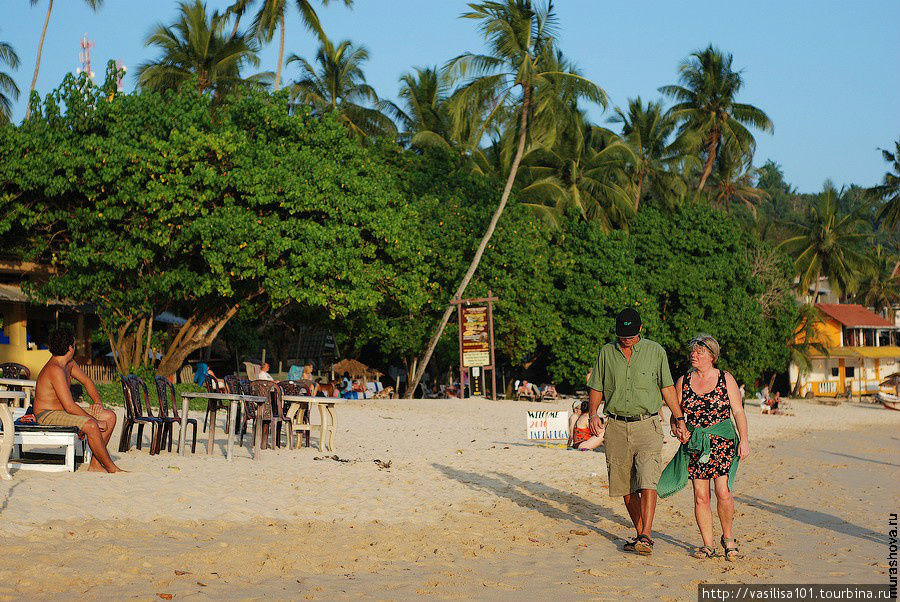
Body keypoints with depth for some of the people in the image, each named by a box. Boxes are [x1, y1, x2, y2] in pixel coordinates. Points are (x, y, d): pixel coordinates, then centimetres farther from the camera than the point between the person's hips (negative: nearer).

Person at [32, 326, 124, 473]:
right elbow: (70, 407, -28)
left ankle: (95, 464, 0)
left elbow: (87, 381, 21)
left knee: (110, 416, 1)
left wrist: (98, 402, 2)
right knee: (91, 425, -32)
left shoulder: (69, 363, 6)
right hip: (47, 416, -10)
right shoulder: (55, 370, -25)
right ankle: (111, 469, -17)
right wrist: (95, 421, -22)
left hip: (62, 411, 10)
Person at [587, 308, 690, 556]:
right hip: (616, 427, 2)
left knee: (647, 482, -15)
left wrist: (679, 419, 7)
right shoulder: (606, 352, 9)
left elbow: (667, 387, 10)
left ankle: (646, 537, -17)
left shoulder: (655, 351, 5)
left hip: (647, 425, -2)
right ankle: (640, 533, 16)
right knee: (625, 486, 4)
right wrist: (593, 413, -3)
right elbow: (597, 388, 13)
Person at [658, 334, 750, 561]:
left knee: (723, 491, -14)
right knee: (700, 496, 0)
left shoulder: (726, 379, 2)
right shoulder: (683, 381, 8)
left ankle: (728, 536, 8)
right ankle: (708, 544, 10)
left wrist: (744, 439, -6)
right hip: (694, 445, 2)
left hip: (722, 441, -2)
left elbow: (738, 412, 2)